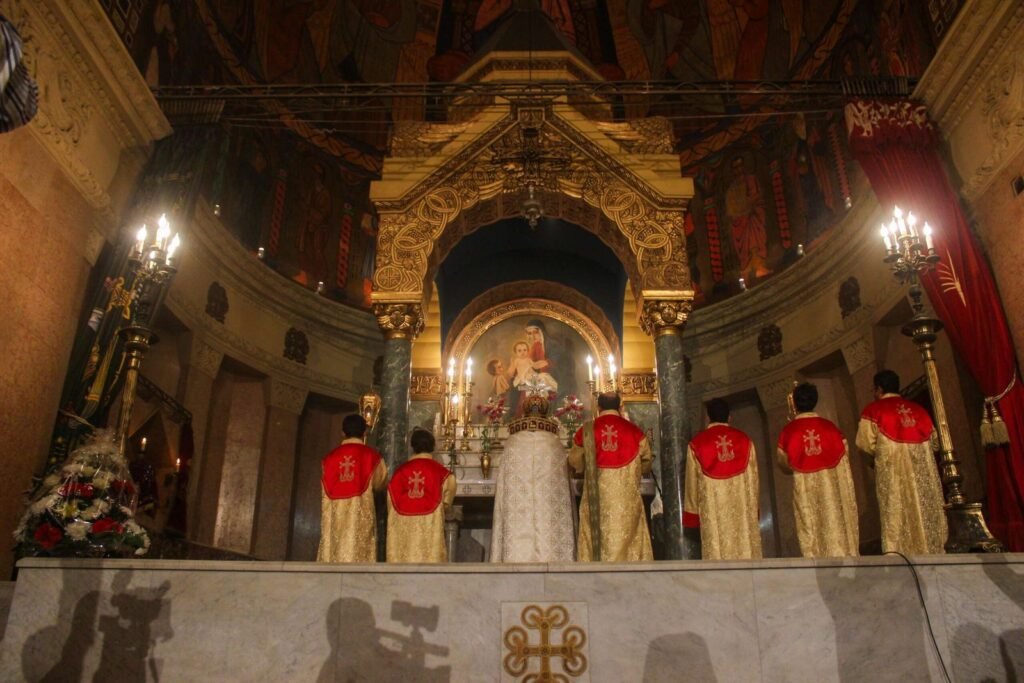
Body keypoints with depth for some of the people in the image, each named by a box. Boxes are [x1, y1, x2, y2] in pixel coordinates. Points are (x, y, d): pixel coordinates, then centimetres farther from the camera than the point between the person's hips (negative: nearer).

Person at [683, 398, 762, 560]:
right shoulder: (745, 440, 4)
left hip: (712, 508, -2)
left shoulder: (697, 444, 0)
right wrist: (752, 508, 14)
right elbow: (753, 479, 7)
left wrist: (692, 511, 11)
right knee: (745, 546, 6)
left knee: (716, 553, 0)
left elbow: (692, 482, 3)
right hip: (742, 507, 2)